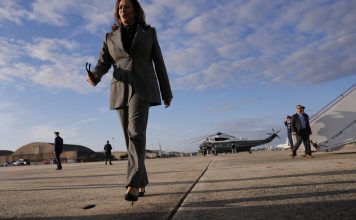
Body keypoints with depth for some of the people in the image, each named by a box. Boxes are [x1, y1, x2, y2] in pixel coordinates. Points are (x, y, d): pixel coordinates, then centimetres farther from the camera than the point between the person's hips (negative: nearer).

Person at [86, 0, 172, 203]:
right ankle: (142, 183, 14)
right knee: (133, 138, 1)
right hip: (121, 91, 3)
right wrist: (94, 76, -18)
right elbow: (103, 64, 7)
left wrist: (167, 93, 8)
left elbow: (159, 63, 11)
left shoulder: (149, 32, 13)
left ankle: (133, 185, -30)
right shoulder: (111, 38, 18)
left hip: (142, 88, -3)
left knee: (136, 131, -25)